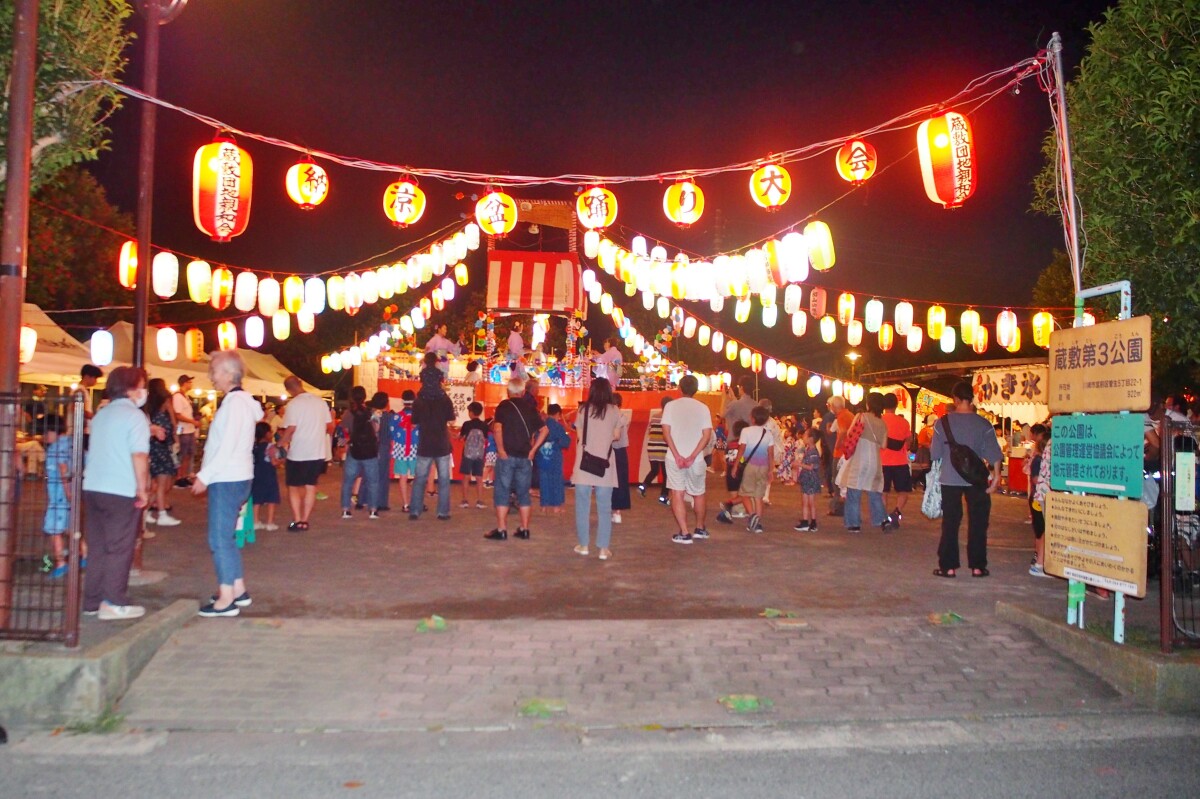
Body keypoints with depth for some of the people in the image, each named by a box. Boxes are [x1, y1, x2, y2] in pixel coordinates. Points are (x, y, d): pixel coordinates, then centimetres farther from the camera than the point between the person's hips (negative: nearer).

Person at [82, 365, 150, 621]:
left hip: (93, 488, 8)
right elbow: (139, 456, -18)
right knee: (119, 549, 0)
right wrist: (143, 489, -13)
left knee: (98, 548, 13)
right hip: (121, 492, -7)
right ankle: (114, 603, 2)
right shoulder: (134, 416, -10)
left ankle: (92, 601, 18)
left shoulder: (101, 414, 15)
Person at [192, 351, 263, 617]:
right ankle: (238, 589, 24)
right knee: (226, 537, 17)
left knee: (220, 538, -5)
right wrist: (207, 472, 15)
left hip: (227, 480, -10)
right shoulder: (239, 401, 14)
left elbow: (227, 446, -21)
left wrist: (204, 476, -17)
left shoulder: (235, 402, -16)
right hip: (231, 478, 10)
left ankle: (226, 600, 0)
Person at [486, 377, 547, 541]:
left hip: (507, 455, -3)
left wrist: (501, 449, -11)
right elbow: (543, 430, 5)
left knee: (502, 492, 3)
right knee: (523, 492, 11)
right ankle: (524, 529, 14)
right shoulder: (529, 408, 7)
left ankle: (501, 530, 2)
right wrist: (533, 449, 7)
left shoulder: (504, 406, -3)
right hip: (525, 457, 3)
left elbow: (498, 428, -16)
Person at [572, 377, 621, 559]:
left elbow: (579, 435, 2)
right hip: (605, 464, 0)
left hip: (584, 462, 0)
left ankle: (583, 545, 15)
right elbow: (616, 436, 5)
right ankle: (603, 548, 6)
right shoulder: (614, 411, -1)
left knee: (583, 505, 10)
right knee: (604, 507, 6)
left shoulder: (584, 410, -1)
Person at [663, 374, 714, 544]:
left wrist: (677, 455, -12)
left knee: (677, 495, 2)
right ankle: (700, 529, 33)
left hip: (674, 458, -2)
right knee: (698, 494, 19)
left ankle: (684, 534, -4)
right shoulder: (703, 408, 1)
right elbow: (707, 435, -7)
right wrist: (692, 457, -11)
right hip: (696, 459, 2)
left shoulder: (671, 406, -1)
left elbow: (666, 431, -9)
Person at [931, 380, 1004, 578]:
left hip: (950, 479, 0)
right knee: (977, 523, 10)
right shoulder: (983, 424, -6)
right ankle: (977, 566, 13)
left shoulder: (943, 422, -6)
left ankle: (948, 566, 8)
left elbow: (935, 454, 0)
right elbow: (993, 454, -6)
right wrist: (996, 476, 1)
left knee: (950, 523, 7)